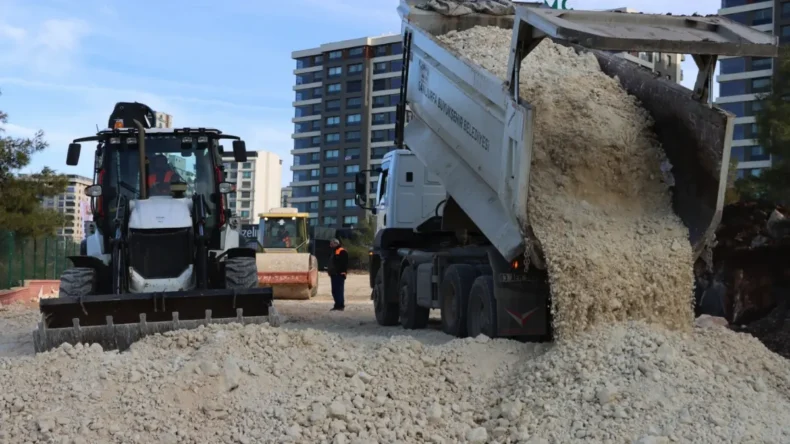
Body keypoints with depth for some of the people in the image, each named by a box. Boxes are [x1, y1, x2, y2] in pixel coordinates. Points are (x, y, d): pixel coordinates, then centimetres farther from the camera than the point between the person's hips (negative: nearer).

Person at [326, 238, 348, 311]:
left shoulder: (342, 252, -9)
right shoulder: (334, 252, 23)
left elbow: (344, 263, -17)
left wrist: (342, 272, -22)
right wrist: (329, 269, 18)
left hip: (339, 275, -11)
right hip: (334, 274, 11)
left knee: (339, 291, -11)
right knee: (334, 291, 11)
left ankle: (341, 306, -9)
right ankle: (337, 305, 16)